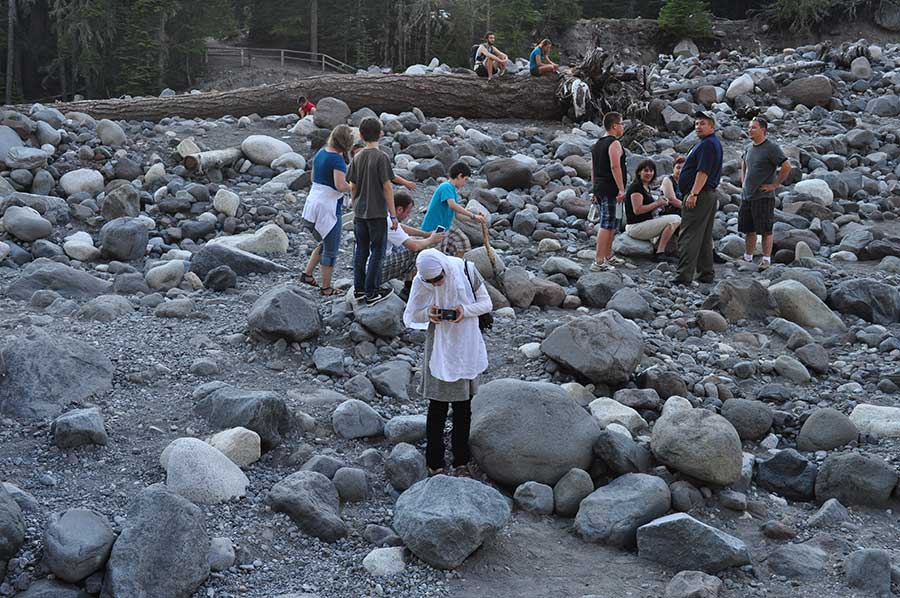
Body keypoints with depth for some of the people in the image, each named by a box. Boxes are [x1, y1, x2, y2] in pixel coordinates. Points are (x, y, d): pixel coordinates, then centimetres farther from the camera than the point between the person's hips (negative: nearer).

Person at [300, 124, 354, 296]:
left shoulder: (320, 153, 8)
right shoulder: (337, 159, -18)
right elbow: (341, 185, -26)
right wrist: (352, 188, -9)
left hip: (312, 203, 8)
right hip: (328, 207, -8)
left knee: (324, 243, 25)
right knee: (331, 249, 4)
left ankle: (307, 274, 24)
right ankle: (326, 288, 12)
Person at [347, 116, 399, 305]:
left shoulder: (358, 157, 4)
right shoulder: (381, 157, -13)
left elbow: (353, 187, 8)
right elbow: (387, 187, -14)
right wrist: (393, 215, -10)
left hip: (359, 213, 6)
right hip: (377, 213, -6)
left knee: (361, 250, 14)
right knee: (377, 251, 2)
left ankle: (359, 289, 20)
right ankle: (371, 293, 3)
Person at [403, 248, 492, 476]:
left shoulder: (466, 270, -13)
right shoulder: (420, 282, -14)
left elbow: (486, 303, -5)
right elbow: (410, 316, -4)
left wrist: (465, 310, -25)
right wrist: (428, 313, -26)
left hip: (467, 347, 2)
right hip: (439, 349, -2)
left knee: (463, 407, 12)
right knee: (438, 406, 2)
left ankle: (461, 461, 25)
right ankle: (435, 463, 14)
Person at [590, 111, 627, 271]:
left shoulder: (597, 144, 18)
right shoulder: (614, 143, -11)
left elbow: (593, 169, 21)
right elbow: (615, 166, -22)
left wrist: (596, 191, 24)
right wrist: (621, 189, -23)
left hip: (600, 190, 10)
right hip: (611, 190, -10)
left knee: (610, 225, 19)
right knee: (607, 225, -10)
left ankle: (608, 257, 27)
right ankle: (598, 262, -12)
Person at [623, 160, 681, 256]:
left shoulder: (647, 187, 18)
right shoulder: (636, 187, -13)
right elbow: (637, 210, -21)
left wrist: (660, 202, 8)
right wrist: (657, 203, -13)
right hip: (636, 227, -11)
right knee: (675, 219, -17)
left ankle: (657, 248, 6)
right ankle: (660, 252, -16)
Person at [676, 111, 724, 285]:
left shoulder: (707, 145, -14)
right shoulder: (714, 143, 21)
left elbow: (703, 172, -22)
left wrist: (694, 194, -25)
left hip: (699, 195, -11)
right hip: (710, 194, 11)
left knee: (689, 236, -12)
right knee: (705, 237, 13)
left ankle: (684, 275, -15)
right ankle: (707, 274, 16)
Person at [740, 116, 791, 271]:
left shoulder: (771, 148, -11)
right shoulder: (749, 148, 11)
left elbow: (787, 166, -16)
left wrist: (775, 184, -13)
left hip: (763, 197, -7)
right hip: (747, 196, 7)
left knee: (765, 230, -3)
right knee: (749, 229, 13)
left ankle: (766, 260, 2)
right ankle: (747, 258, 22)